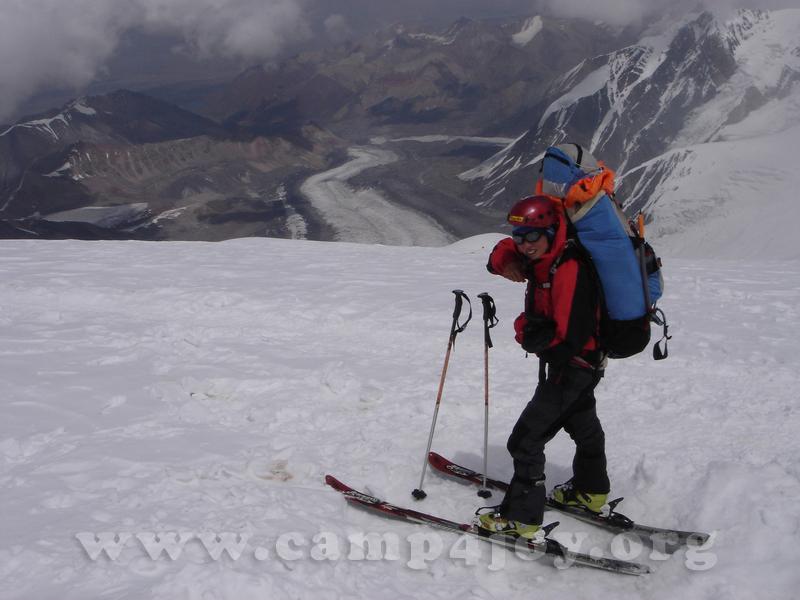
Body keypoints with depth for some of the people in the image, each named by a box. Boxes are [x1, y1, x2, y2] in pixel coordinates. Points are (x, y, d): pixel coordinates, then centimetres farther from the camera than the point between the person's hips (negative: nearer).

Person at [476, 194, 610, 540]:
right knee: (581, 422, 29)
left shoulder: (569, 270, -31)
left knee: (526, 440, -9)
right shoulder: (543, 257, -3)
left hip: (572, 365, -11)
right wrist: (505, 261, -9)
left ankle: (522, 518, -3)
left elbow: (570, 338, -35)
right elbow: (507, 252, 16)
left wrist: (527, 331, -20)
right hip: (582, 366, 11)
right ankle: (590, 492, 51)